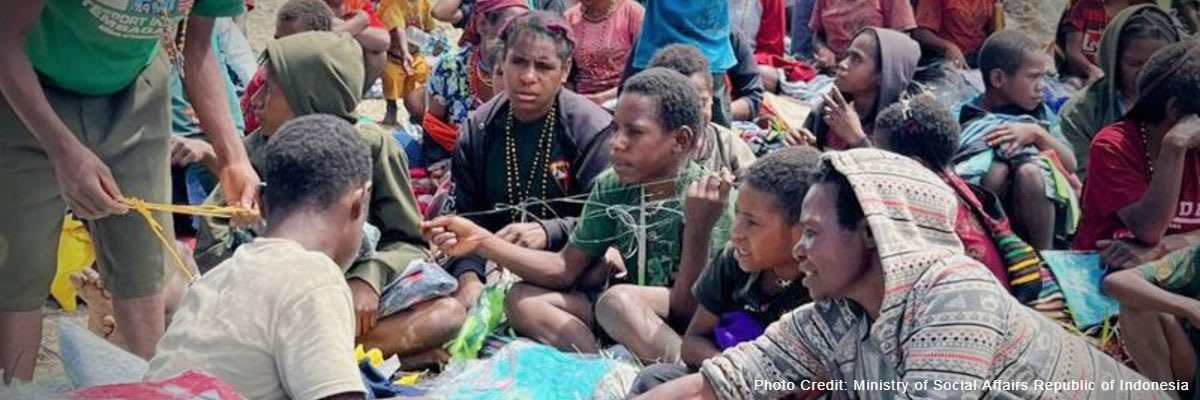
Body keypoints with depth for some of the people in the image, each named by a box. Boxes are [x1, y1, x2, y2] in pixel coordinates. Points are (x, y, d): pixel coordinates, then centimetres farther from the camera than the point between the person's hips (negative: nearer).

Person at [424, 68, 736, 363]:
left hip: (683, 337, -7)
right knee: (523, 299, -8)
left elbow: (687, 305, -23)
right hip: (620, 321, 7)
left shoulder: (708, 198, -19)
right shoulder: (610, 187, -3)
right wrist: (481, 241, -11)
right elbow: (565, 269, -1)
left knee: (619, 300, -34)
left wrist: (697, 228, -39)